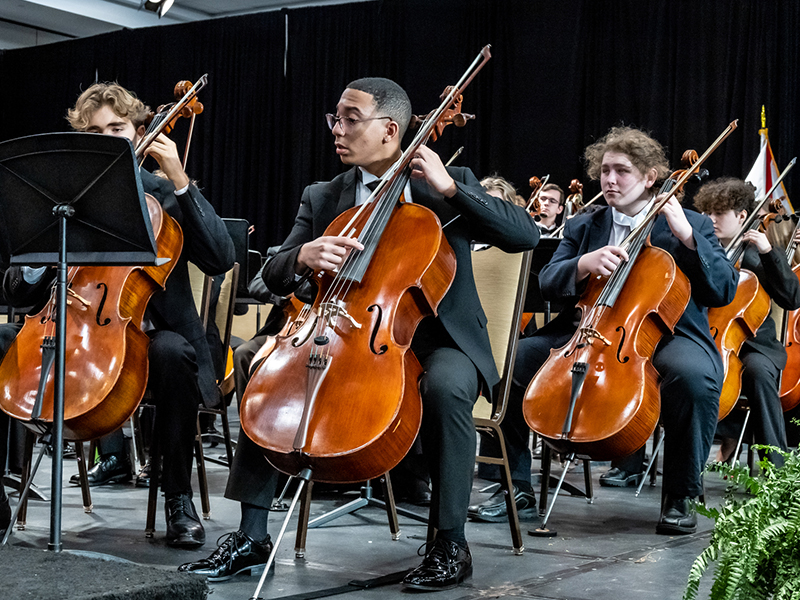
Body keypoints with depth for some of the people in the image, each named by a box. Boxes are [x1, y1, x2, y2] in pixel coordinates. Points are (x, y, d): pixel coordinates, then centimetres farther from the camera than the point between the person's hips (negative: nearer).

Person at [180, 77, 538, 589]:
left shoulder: (451, 186, 2)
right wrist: (302, 256, -22)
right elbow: (275, 278, 3)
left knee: (445, 385, -36)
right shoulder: (321, 200, 10)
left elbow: (526, 236, -10)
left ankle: (451, 545, -21)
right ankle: (252, 538, -9)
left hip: (434, 341, -4)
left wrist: (449, 188, -17)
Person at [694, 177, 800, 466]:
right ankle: (732, 428, -9)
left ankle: (776, 465, -29)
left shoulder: (759, 255, 4)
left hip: (752, 343, -3)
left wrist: (769, 253, -16)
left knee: (758, 369, -38)